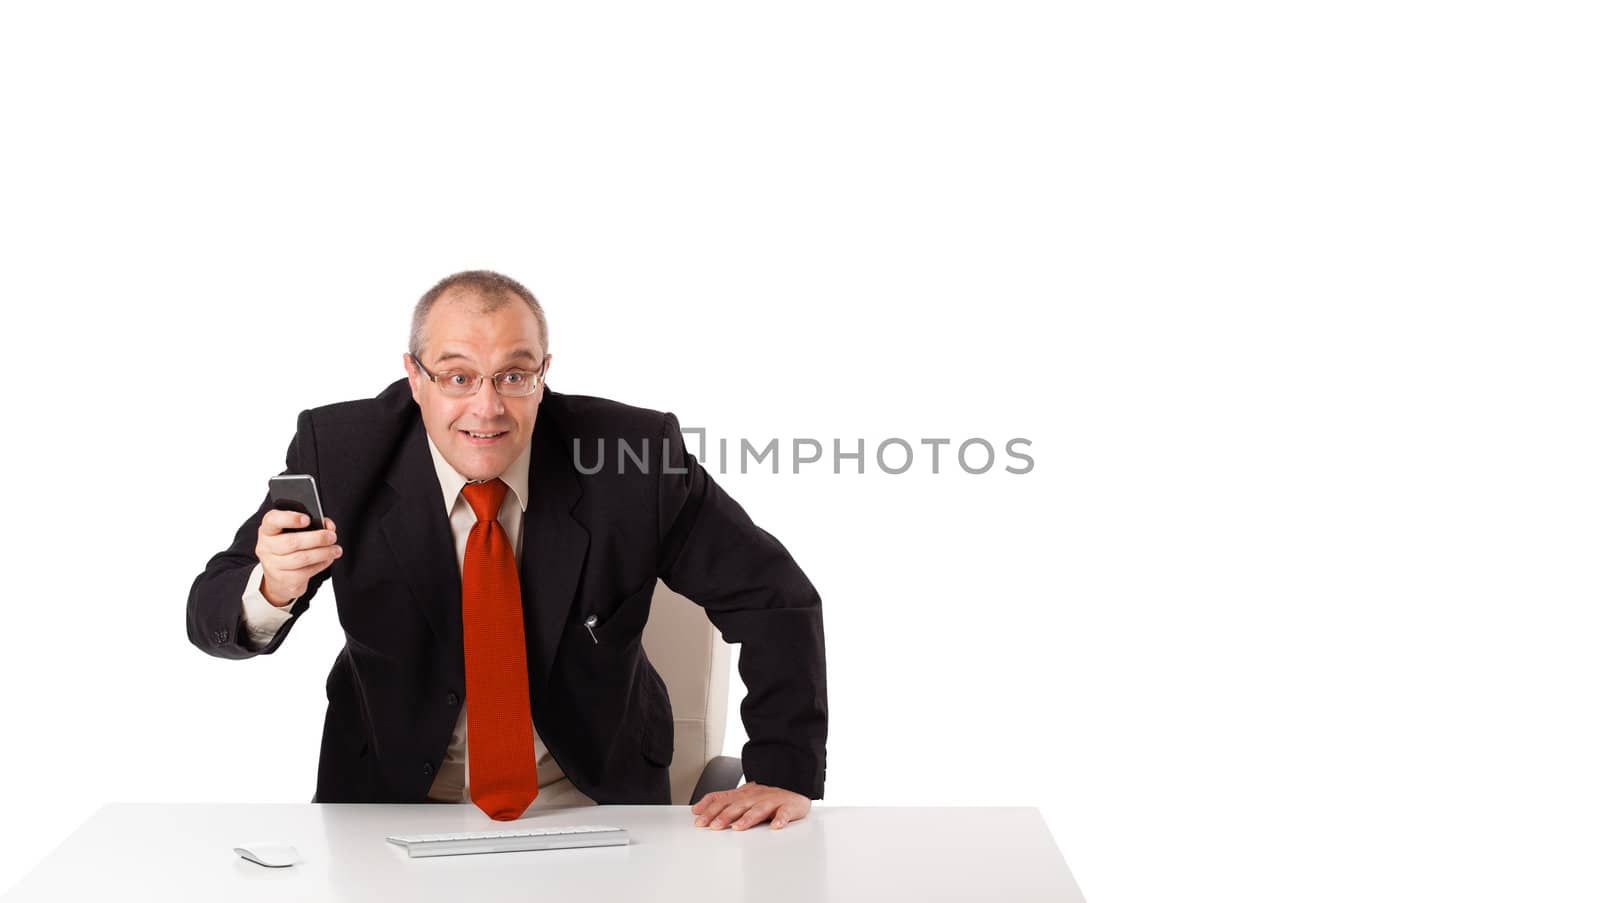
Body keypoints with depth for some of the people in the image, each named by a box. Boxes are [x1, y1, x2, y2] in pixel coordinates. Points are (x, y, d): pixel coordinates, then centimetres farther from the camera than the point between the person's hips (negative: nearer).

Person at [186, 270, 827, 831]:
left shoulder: (632, 455, -13)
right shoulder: (341, 451, -10)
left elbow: (771, 594, -4)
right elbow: (211, 615, -9)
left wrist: (784, 772, -12)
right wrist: (273, 589, -33)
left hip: (588, 804, 0)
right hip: (396, 803, 0)